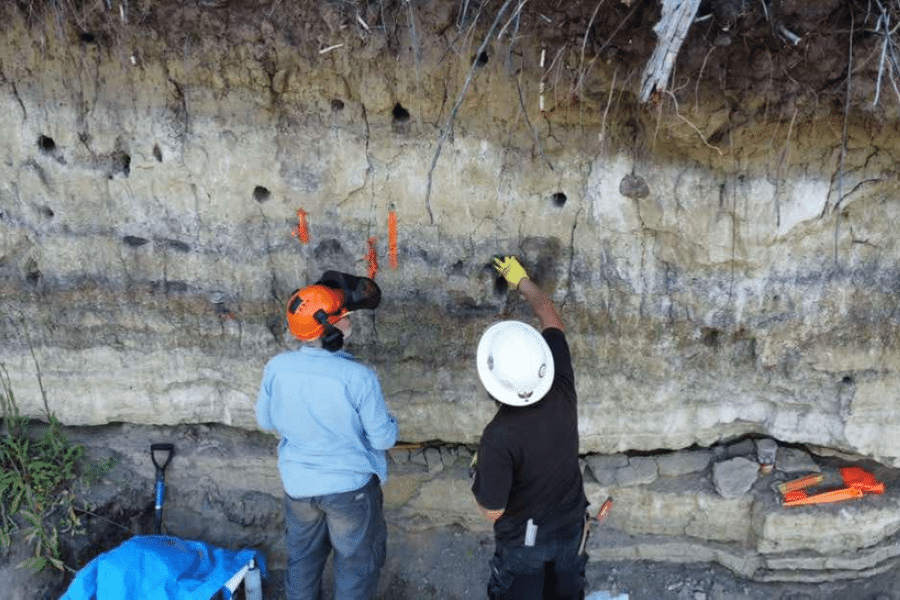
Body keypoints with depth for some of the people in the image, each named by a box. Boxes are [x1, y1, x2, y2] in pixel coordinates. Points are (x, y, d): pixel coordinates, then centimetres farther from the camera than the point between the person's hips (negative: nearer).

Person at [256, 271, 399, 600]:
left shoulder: (277, 367, -15)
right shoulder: (358, 377, -27)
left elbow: (265, 420, 2)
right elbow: (383, 438, -17)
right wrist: (388, 420, 4)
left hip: (298, 483, 4)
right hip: (351, 486, -4)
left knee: (302, 556, 27)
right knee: (356, 562, 19)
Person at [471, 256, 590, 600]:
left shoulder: (499, 437, -36)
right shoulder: (561, 388, -23)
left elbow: (491, 510, -22)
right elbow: (551, 319, -6)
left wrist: (479, 472, -4)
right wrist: (522, 281, 7)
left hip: (523, 540, -4)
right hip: (571, 527, 4)